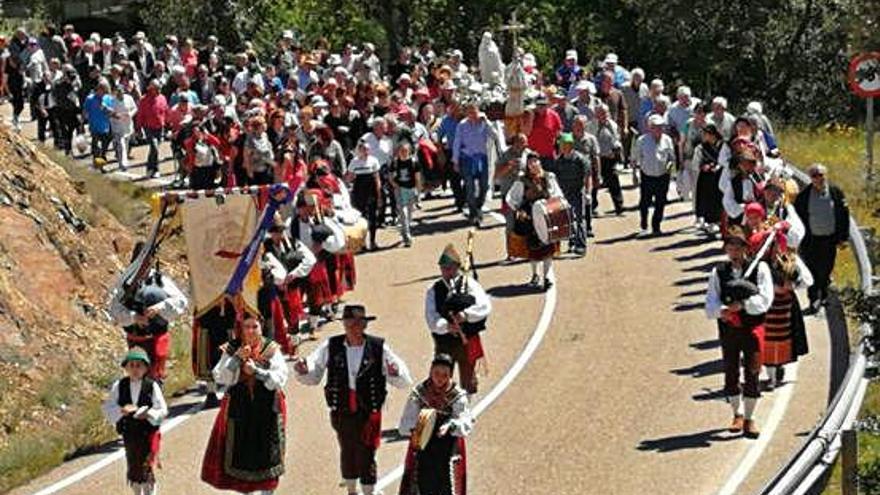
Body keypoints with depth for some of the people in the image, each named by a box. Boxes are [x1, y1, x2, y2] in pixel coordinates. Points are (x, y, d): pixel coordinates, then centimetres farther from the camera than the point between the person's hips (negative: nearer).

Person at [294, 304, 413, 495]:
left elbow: (403, 381, -7)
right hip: (342, 412, 2)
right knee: (347, 453, 14)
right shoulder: (331, 347, -1)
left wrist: (395, 373, -29)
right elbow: (313, 376, 5)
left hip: (369, 413, -2)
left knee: (366, 456, -2)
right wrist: (304, 371, -17)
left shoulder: (379, 348, -7)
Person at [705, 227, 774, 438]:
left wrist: (742, 305, -22)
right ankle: (737, 414, 28)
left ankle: (749, 418, 11)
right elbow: (710, 305, 1)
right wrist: (723, 310, -20)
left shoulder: (760, 268, -2)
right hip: (728, 328, 2)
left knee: (752, 373, -1)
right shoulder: (719, 272, 5)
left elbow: (764, 300, -11)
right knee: (731, 373, 9)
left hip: (752, 327, -2)